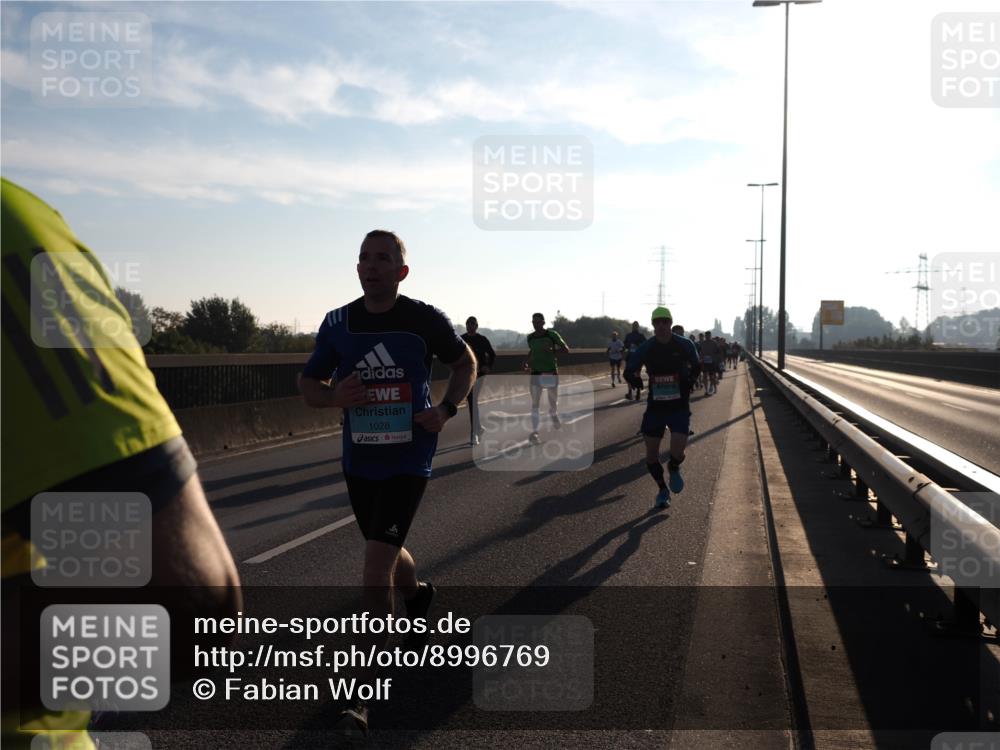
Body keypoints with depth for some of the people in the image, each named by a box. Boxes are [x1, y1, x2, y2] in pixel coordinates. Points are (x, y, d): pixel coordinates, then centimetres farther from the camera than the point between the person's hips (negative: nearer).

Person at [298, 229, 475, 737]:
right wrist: (335, 397, -16)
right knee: (386, 551, 21)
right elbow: (308, 385, 7)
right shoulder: (337, 323, -1)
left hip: (409, 459, -4)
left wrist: (447, 409, -9)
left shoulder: (425, 320, -8)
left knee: (376, 562, -12)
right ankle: (417, 592, 58)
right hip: (359, 460, 4)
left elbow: (465, 361, 8)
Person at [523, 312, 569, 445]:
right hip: (536, 373, 2)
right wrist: (527, 361, 6)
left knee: (553, 400, 12)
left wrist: (552, 350, -24)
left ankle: (554, 416, 47)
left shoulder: (552, 334, -8)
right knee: (535, 403, -9)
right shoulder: (530, 338, 4)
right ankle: (534, 432, -11)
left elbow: (566, 350, -7)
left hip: (551, 372, -1)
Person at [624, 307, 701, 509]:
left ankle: (673, 468, 20)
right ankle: (662, 489, 30)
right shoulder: (645, 349, -5)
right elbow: (629, 371, 3)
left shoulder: (684, 345, -5)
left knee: (677, 452, -18)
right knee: (651, 456, 4)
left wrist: (689, 380, -6)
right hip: (655, 406, 2)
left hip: (679, 407, -2)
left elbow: (696, 366, 13)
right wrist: (635, 377, -20)